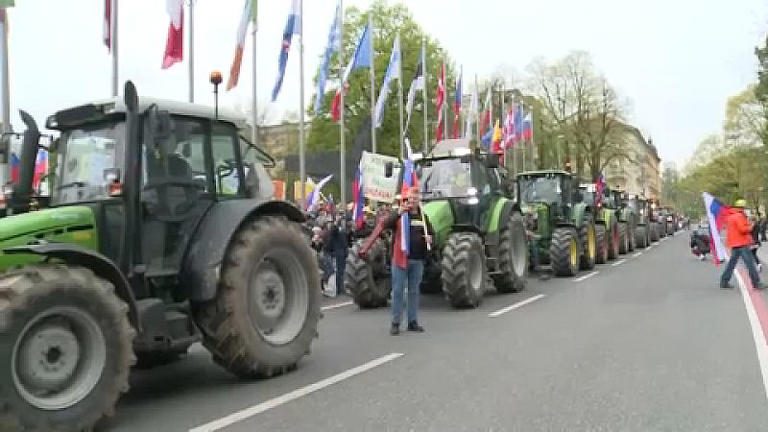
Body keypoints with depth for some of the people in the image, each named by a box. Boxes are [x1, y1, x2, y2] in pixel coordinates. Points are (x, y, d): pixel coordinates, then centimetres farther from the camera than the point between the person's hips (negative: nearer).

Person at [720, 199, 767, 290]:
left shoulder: (730, 216, 16)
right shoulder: (739, 216, -13)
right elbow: (743, 229, -19)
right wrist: (750, 226, -2)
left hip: (734, 244, 9)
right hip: (742, 243, -9)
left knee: (732, 262, 10)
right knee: (750, 263, -5)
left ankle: (724, 282, 8)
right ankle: (756, 283, -3)